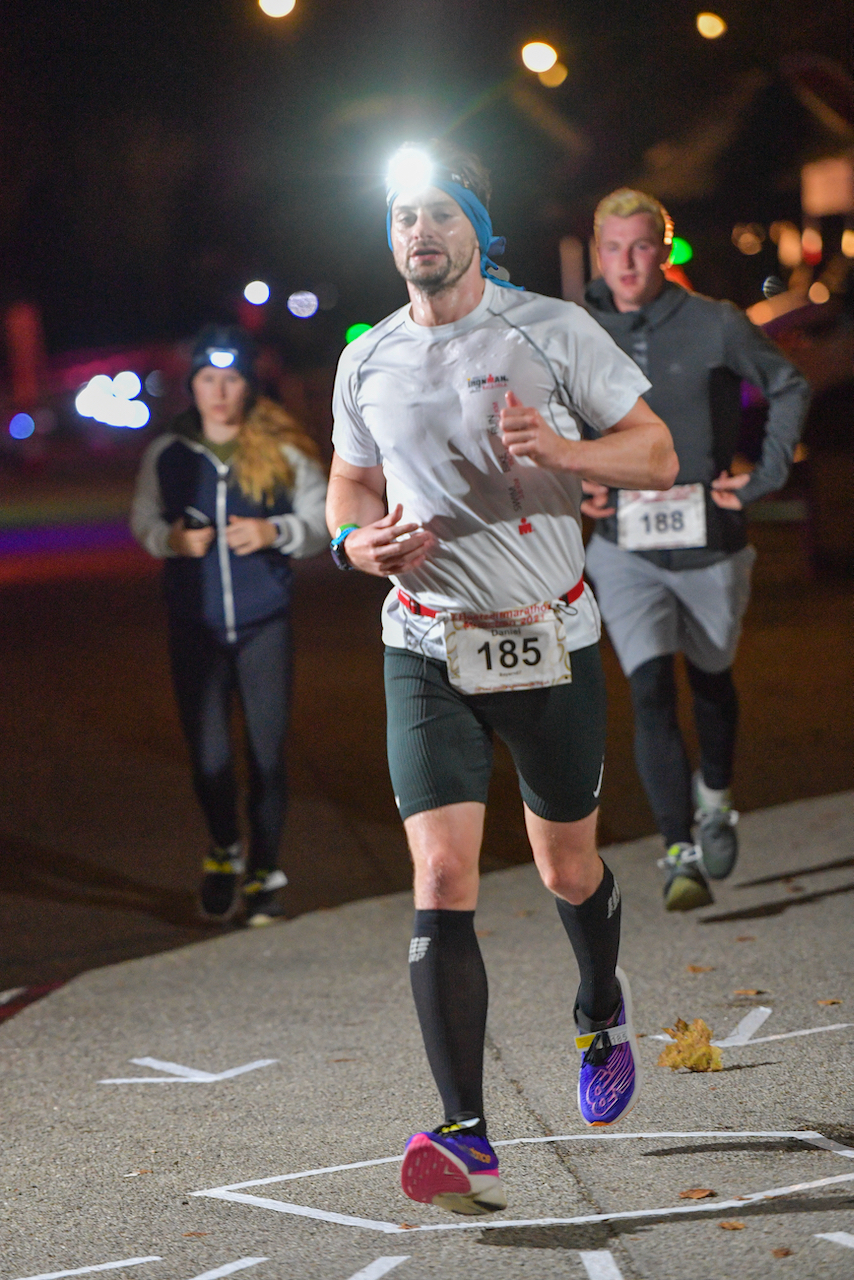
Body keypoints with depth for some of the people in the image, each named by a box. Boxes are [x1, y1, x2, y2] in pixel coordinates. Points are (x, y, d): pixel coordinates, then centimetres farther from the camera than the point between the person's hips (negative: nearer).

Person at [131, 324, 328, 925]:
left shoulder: (283, 453, -2)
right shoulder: (166, 455, 3)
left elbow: (323, 519, 5)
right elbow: (142, 519, 14)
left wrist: (276, 532, -14)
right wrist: (169, 538, -8)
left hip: (264, 623, -1)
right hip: (195, 626, 1)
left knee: (268, 751, -1)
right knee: (208, 755, 1)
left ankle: (264, 873, 14)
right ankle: (225, 851, 29)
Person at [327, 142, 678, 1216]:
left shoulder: (553, 332, -4)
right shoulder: (367, 363, 6)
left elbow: (657, 453, -1)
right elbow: (349, 483, 21)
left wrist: (563, 450, -21)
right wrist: (357, 540, -3)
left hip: (550, 639, -1)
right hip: (427, 649, 1)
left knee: (566, 868, 13)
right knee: (441, 881, -14)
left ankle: (602, 1010, 49)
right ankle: (466, 1142, -18)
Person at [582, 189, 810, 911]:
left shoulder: (714, 326, -9)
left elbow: (789, 388, 5)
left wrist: (766, 477, -4)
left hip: (710, 545, 0)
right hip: (626, 551, 0)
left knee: (712, 680, 20)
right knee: (651, 694, -15)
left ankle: (715, 798, 48)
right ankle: (681, 856, -16)